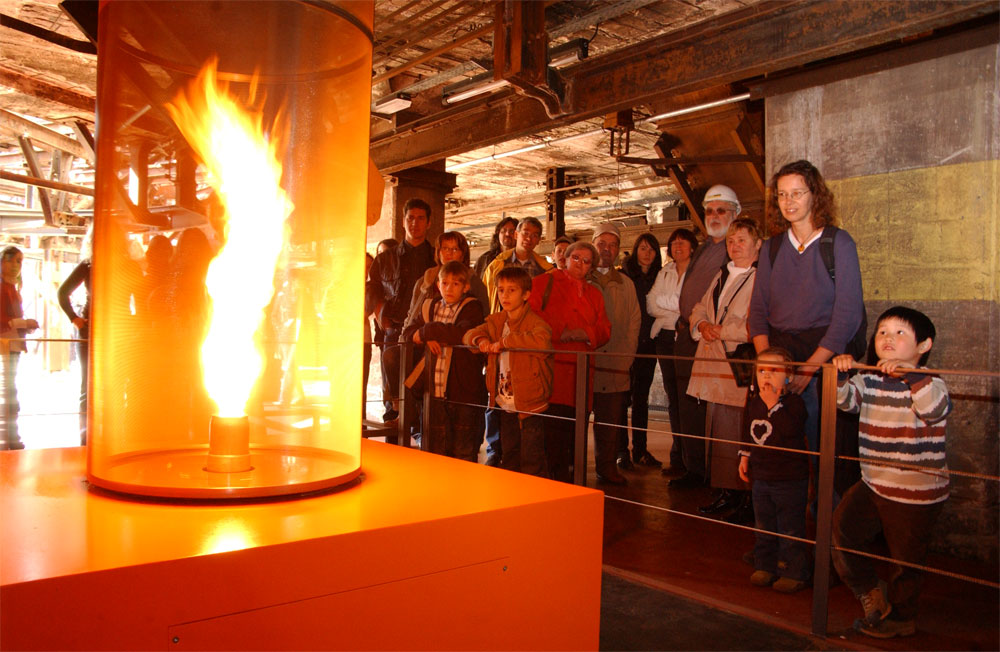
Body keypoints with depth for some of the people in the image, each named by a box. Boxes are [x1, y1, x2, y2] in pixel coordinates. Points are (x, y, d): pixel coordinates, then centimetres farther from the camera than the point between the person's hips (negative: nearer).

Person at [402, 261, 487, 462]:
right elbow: (408, 332, 10)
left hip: (464, 392, -5)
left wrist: (427, 331, -14)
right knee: (436, 451, 13)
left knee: (464, 453, 3)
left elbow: (464, 333, -24)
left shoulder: (472, 307, -6)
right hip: (437, 392, 5)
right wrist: (428, 339, -12)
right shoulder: (430, 306, 12)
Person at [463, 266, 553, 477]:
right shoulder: (496, 321, 9)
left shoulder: (534, 322, -15)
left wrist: (503, 342, -28)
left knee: (532, 460, -3)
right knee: (509, 457, 19)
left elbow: (542, 340, -36)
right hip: (505, 404, 7)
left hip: (530, 404, -7)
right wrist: (481, 340, -12)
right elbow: (469, 334, 12)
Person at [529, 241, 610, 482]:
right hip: (552, 364, -4)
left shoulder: (594, 293, 25)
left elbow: (604, 329, 17)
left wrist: (585, 333, -4)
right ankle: (556, 477, -2)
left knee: (576, 424, 1)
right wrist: (559, 331, -10)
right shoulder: (545, 282, 11)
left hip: (581, 370, 5)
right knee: (554, 422, -11)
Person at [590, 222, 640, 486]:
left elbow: (634, 321, 15)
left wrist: (625, 356, 3)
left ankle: (607, 467, 14)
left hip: (614, 366, 2)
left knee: (611, 421, 2)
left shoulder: (626, 284, 17)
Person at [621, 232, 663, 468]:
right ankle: (621, 449, 6)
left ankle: (640, 449, 16)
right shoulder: (624, 275, -1)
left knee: (642, 397, 10)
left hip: (648, 343, 4)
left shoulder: (659, 278, 11)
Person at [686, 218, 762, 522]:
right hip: (715, 367, 8)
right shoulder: (722, 275, 19)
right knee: (718, 433, 12)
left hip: (743, 367, -8)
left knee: (743, 437, -5)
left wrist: (723, 331, -12)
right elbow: (699, 309, 24)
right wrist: (703, 325, 3)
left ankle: (748, 500, 4)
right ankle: (725, 493, 22)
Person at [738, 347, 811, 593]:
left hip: (790, 479, -6)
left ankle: (794, 573, 15)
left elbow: (791, 429, -32)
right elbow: (748, 431, 18)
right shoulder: (754, 402, 5)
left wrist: (774, 405, -31)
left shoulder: (794, 402, -15)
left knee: (791, 530, 2)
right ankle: (765, 566, 30)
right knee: (764, 527, 17)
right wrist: (745, 456, 13)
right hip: (761, 477, 6)